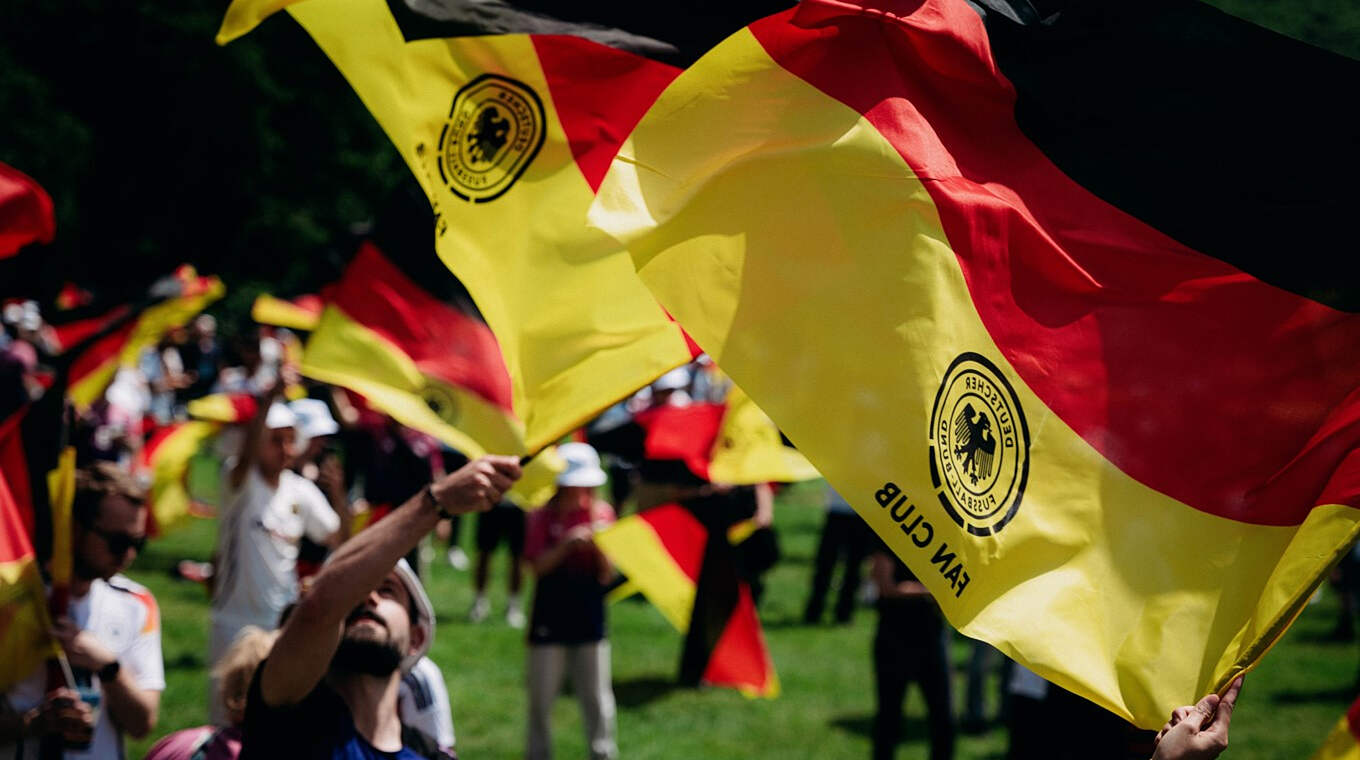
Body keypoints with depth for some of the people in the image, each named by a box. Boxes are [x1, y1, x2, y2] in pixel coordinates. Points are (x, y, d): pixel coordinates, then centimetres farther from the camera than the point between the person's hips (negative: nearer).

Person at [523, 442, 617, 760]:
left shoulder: (601, 513, 1)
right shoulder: (543, 517, -3)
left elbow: (606, 575, -3)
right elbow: (538, 565, -14)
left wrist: (598, 544, -21)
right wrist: (567, 545, -26)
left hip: (589, 618, 1)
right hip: (549, 619, -1)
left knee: (597, 698, 4)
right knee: (541, 697, 7)